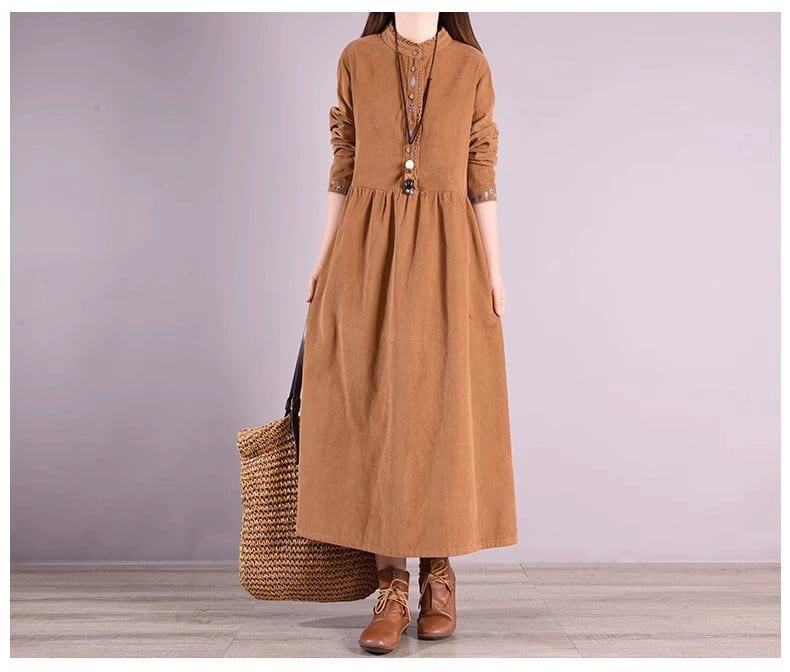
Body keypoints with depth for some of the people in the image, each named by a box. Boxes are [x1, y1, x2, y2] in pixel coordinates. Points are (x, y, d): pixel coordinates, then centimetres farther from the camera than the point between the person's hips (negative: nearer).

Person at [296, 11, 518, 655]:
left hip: (445, 251, 0)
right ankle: (392, 589, 6)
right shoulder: (356, 59, 8)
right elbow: (344, 168, 8)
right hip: (369, 249, 1)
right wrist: (326, 256, 4)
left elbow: (482, 175, 4)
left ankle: (439, 575, 16)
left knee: (443, 406, -1)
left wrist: (494, 269, -1)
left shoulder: (471, 65, 7)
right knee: (376, 404, -3)